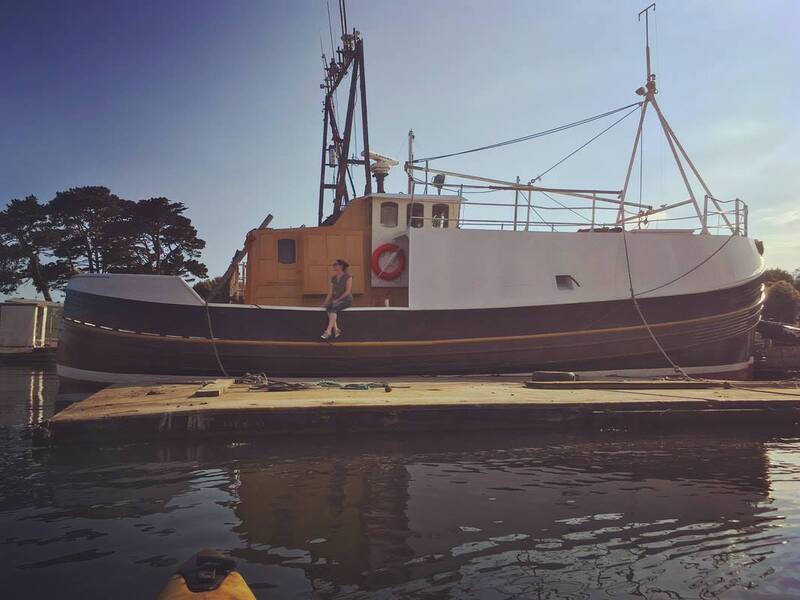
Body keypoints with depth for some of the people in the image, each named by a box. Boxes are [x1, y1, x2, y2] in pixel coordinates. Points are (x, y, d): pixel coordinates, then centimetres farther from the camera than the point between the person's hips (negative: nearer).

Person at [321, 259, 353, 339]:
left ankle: (328, 331, -39)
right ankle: (336, 329, -29)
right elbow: (330, 293, 9)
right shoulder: (333, 278, 13)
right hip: (336, 300, 6)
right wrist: (325, 302, -3)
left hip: (346, 300, -6)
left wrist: (338, 300, -19)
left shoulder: (348, 276, -5)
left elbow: (348, 291, -13)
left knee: (333, 308, -33)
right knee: (328, 308, -27)